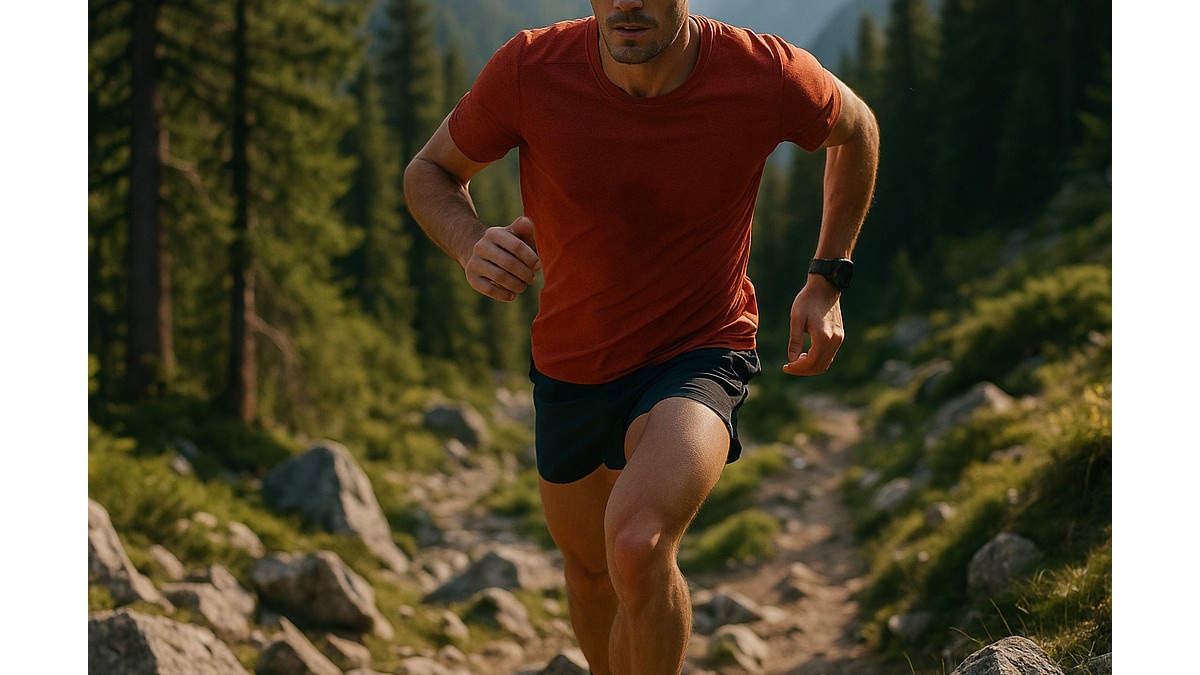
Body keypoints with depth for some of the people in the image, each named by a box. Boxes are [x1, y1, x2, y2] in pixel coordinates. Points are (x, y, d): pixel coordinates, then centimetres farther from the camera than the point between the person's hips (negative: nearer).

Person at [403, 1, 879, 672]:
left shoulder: (768, 76, -23)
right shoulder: (529, 70, -22)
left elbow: (855, 129, 2)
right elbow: (431, 172, -4)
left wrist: (829, 280, 2)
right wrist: (471, 245, -26)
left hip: (700, 354, -3)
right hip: (570, 361, 4)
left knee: (636, 547, -32)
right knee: (588, 565, 25)